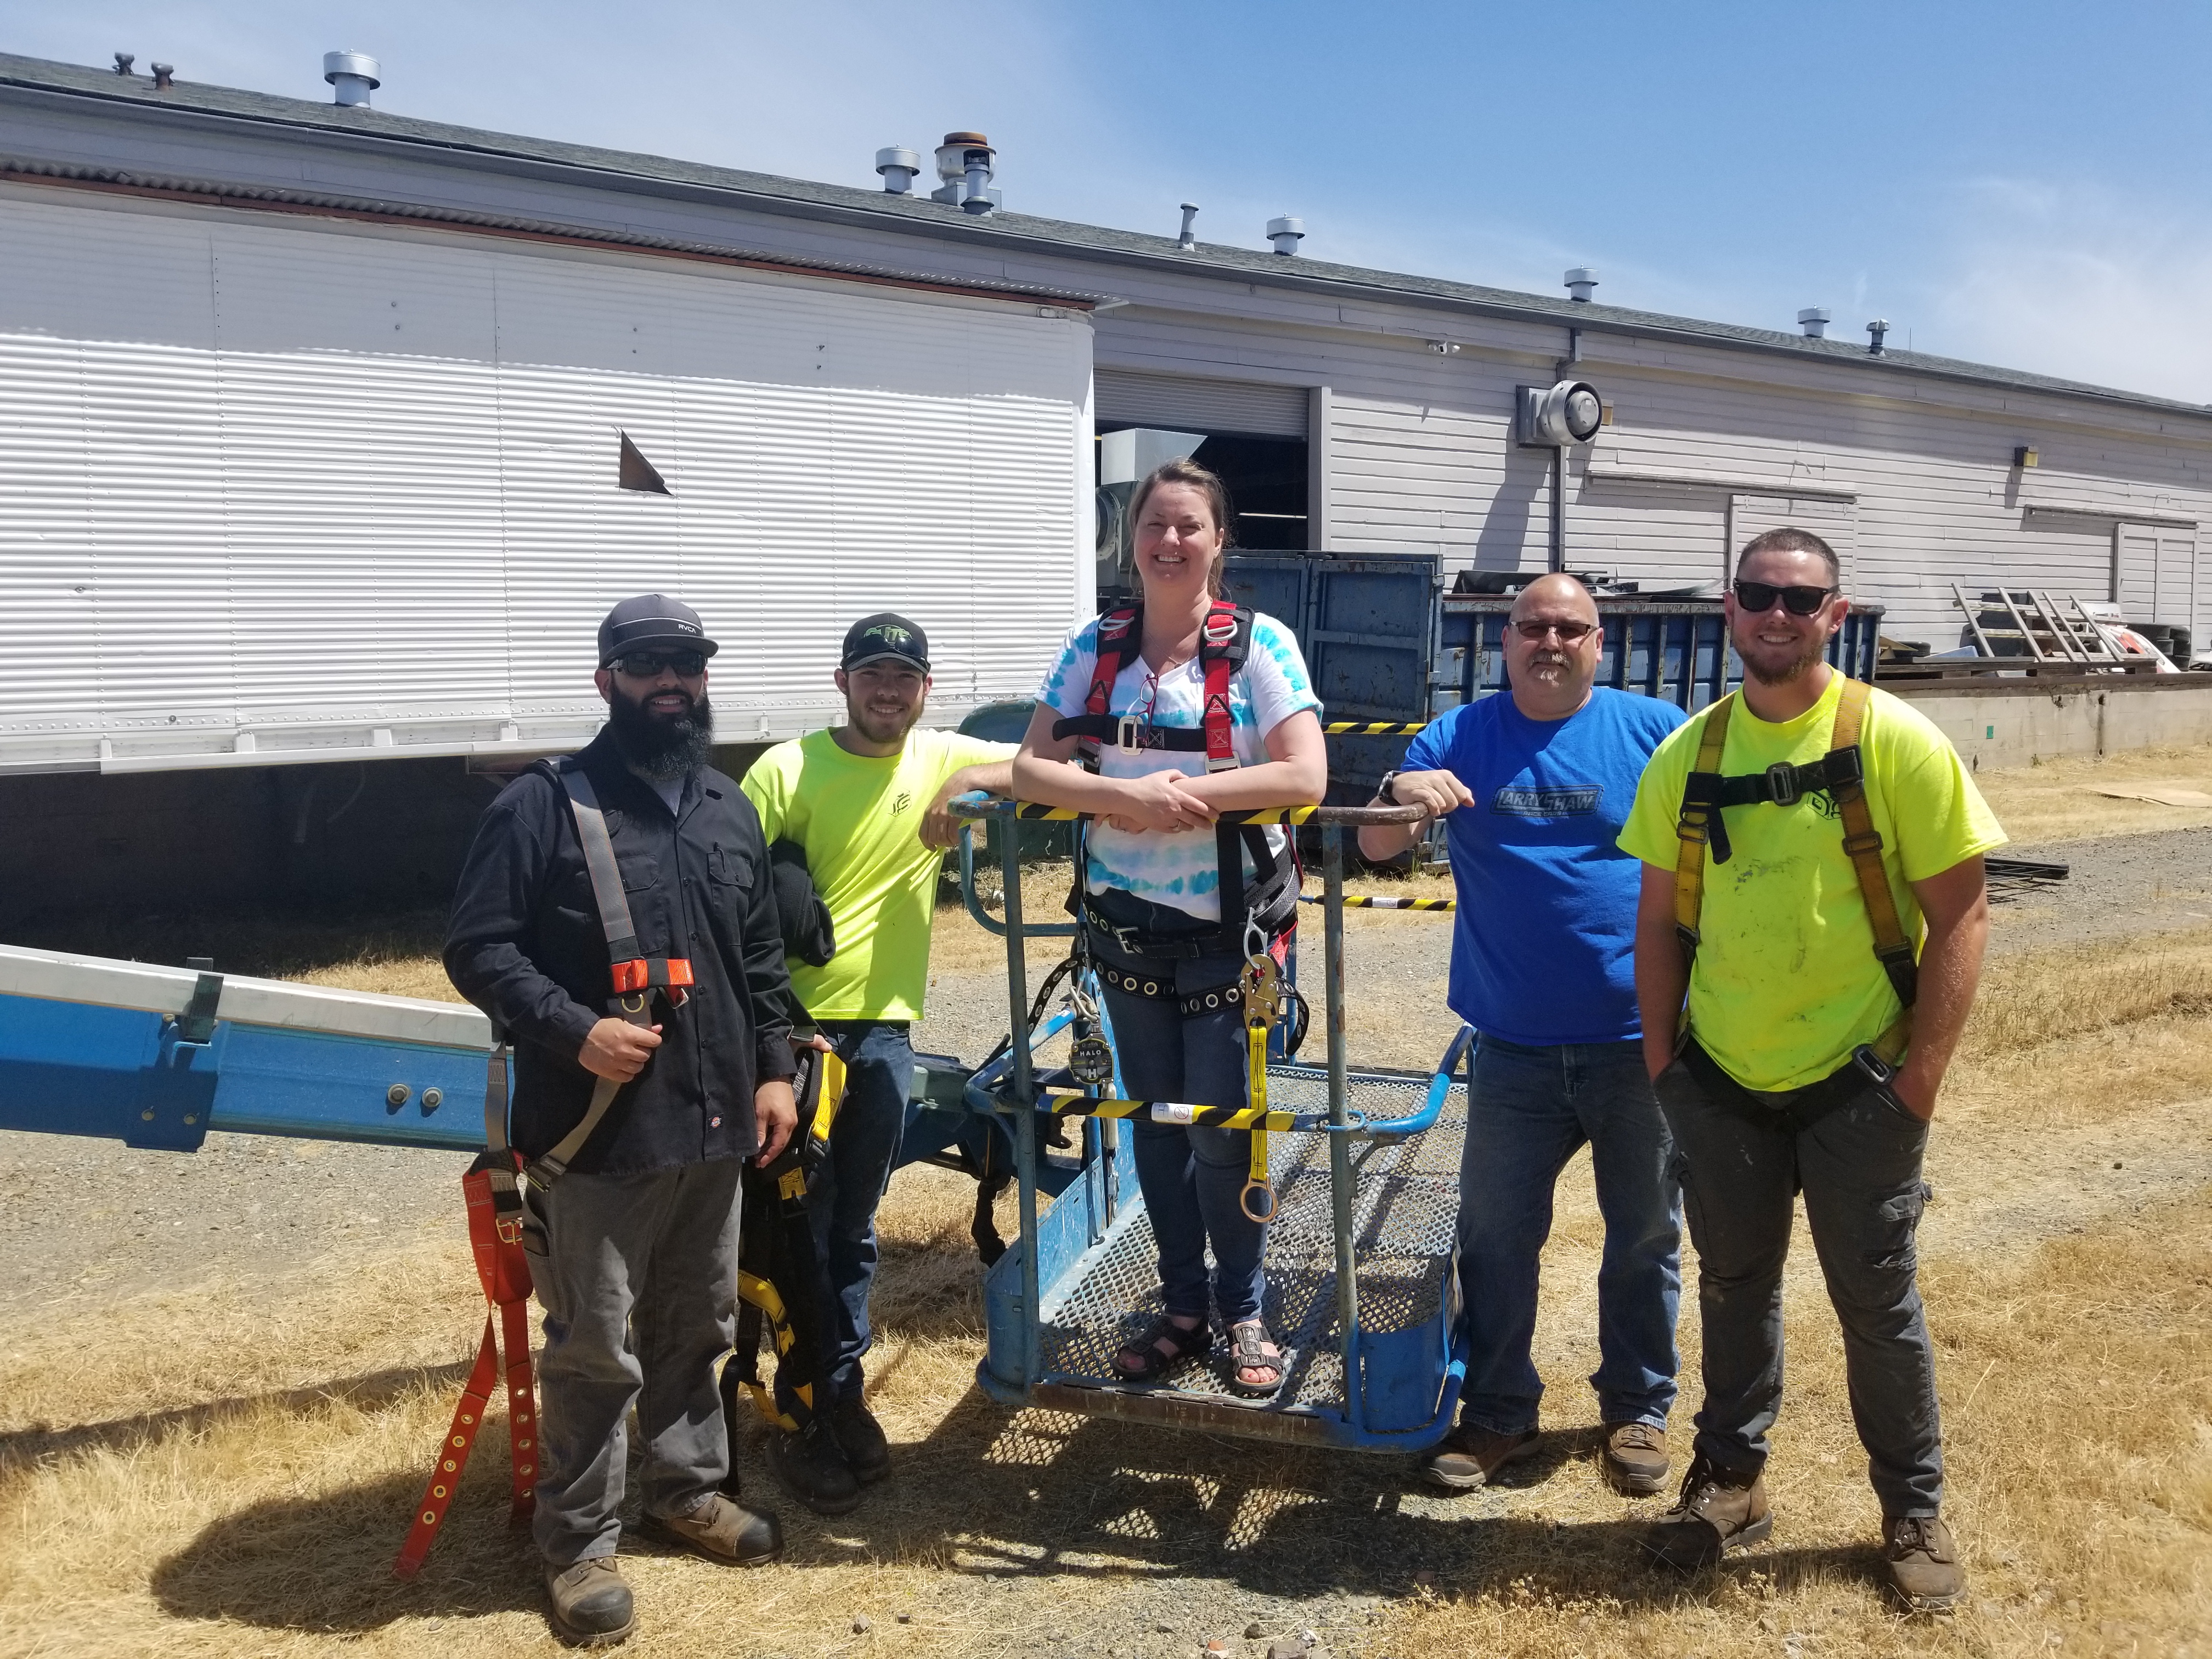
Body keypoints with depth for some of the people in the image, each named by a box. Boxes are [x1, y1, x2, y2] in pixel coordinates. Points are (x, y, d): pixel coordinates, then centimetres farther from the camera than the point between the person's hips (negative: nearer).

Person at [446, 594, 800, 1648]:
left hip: (716, 1125, 6)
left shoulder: (728, 809, 12)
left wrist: (775, 1069, 11)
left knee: (696, 1326, 19)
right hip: (596, 1134, -5)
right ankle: (578, 1543, 21)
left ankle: (689, 1489, 38)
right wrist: (576, 1032, -21)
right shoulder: (542, 806, -7)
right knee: (595, 1350, 4)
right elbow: (477, 949, -10)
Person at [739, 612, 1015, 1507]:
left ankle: (843, 1392, 31)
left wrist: (969, 786, -21)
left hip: (884, 1029, 3)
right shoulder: (787, 769, -7)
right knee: (798, 1224, 4)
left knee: (854, 1228, 15)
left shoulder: (942, 757, 3)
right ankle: (800, 1419, 19)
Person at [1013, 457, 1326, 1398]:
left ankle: (1245, 1313, 24)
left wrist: (1186, 795, -24)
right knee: (1155, 1125, 13)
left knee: (1222, 1134, 1)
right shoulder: (1094, 648, 2)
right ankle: (1183, 1310, 30)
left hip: (1231, 931, -3)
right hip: (1127, 927, 4)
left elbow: (1305, 776, -17)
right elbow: (1031, 769, -5)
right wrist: (1130, 797, -21)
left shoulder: (1259, 645, -8)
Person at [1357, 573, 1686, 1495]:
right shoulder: (1458, 740, 1)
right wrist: (1404, 796, -26)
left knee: (1646, 1237, 14)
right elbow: (1375, 847, -3)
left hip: (1641, 1040, 0)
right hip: (1515, 1047, 1)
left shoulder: (1654, 731, -1)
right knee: (1494, 1237, 8)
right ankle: (1499, 1413, 26)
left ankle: (1637, 1409, 33)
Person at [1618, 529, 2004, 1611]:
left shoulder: (1894, 740, -10)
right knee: (1734, 1283, 16)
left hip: (1856, 1084, -3)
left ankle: (1914, 1508, 31)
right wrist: (1662, 1057, 4)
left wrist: (1921, 1072, -11)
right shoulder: (1687, 754, 1)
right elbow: (1661, 920, 7)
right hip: (1720, 1084, 3)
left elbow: (1960, 913, -8)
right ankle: (1730, 1479, 34)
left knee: (1876, 1301, 11)